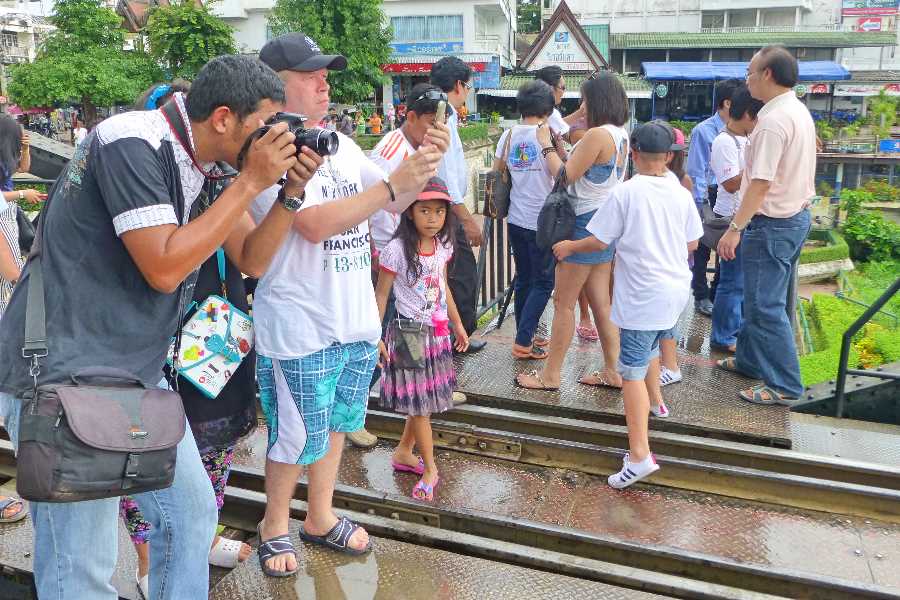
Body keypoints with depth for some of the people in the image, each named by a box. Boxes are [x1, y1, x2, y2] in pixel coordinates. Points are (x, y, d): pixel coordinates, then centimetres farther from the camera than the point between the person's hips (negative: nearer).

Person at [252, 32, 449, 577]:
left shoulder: (340, 143, 8)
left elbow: (396, 202, 8)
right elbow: (315, 224, -26)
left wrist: (423, 163, -10)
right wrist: (393, 183, -29)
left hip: (357, 321, 7)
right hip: (300, 328, -7)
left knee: (336, 425, 19)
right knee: (298, 438, 6)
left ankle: (321, 518, 39)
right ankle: (275, 527, 32)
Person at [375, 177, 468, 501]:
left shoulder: (443, 247, 2)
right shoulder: (396, 250, -17)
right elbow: (381, 295, -12)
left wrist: (457, 324, 20)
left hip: (437, 332, 6)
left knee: (423, 400, 13)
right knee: (419, 404, 1)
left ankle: (403, 453, 32)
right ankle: (429, 468, 14)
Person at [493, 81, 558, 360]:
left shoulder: (509, 134, 3)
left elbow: (496, 171, 9)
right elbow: (560, 175, -15)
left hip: (516, 219, 6)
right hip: (542, 222, -6)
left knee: (524, 279, 16)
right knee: (543, 282, 5)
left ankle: (525, 337, 25)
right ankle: (523, 341, 0)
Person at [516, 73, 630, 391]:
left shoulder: (597, 135, -19)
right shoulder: (621, 135, 10)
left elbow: (566, 176, -13)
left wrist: (547, 145, -2)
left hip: (586, 224, -9)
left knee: (563, 302, -1)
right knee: (601, 302, 14)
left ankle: (550, 375, 8)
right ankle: (612, 371, 21)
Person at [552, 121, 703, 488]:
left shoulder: (625, 193, -12)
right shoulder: (681, 194, 2)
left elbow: (599, 241, -10)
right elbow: (692, 244, 10)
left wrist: (569, 247, 9)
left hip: (642, 295, -6)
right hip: (675, 289, 7)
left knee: (633, 371, -7)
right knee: (650, 344, 32)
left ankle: (639, 455, -13)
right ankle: (655, 400, 54)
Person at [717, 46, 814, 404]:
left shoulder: (773, 121, -21)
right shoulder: (800, 112, 11)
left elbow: (761, 183, -25)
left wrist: (734, 228, -22)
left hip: (772, 224, -10)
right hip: (796, 216, 10)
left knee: (765, 306, -2)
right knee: (760, 299, 20)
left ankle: (784, 385, 6)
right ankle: (750, 360, 34)